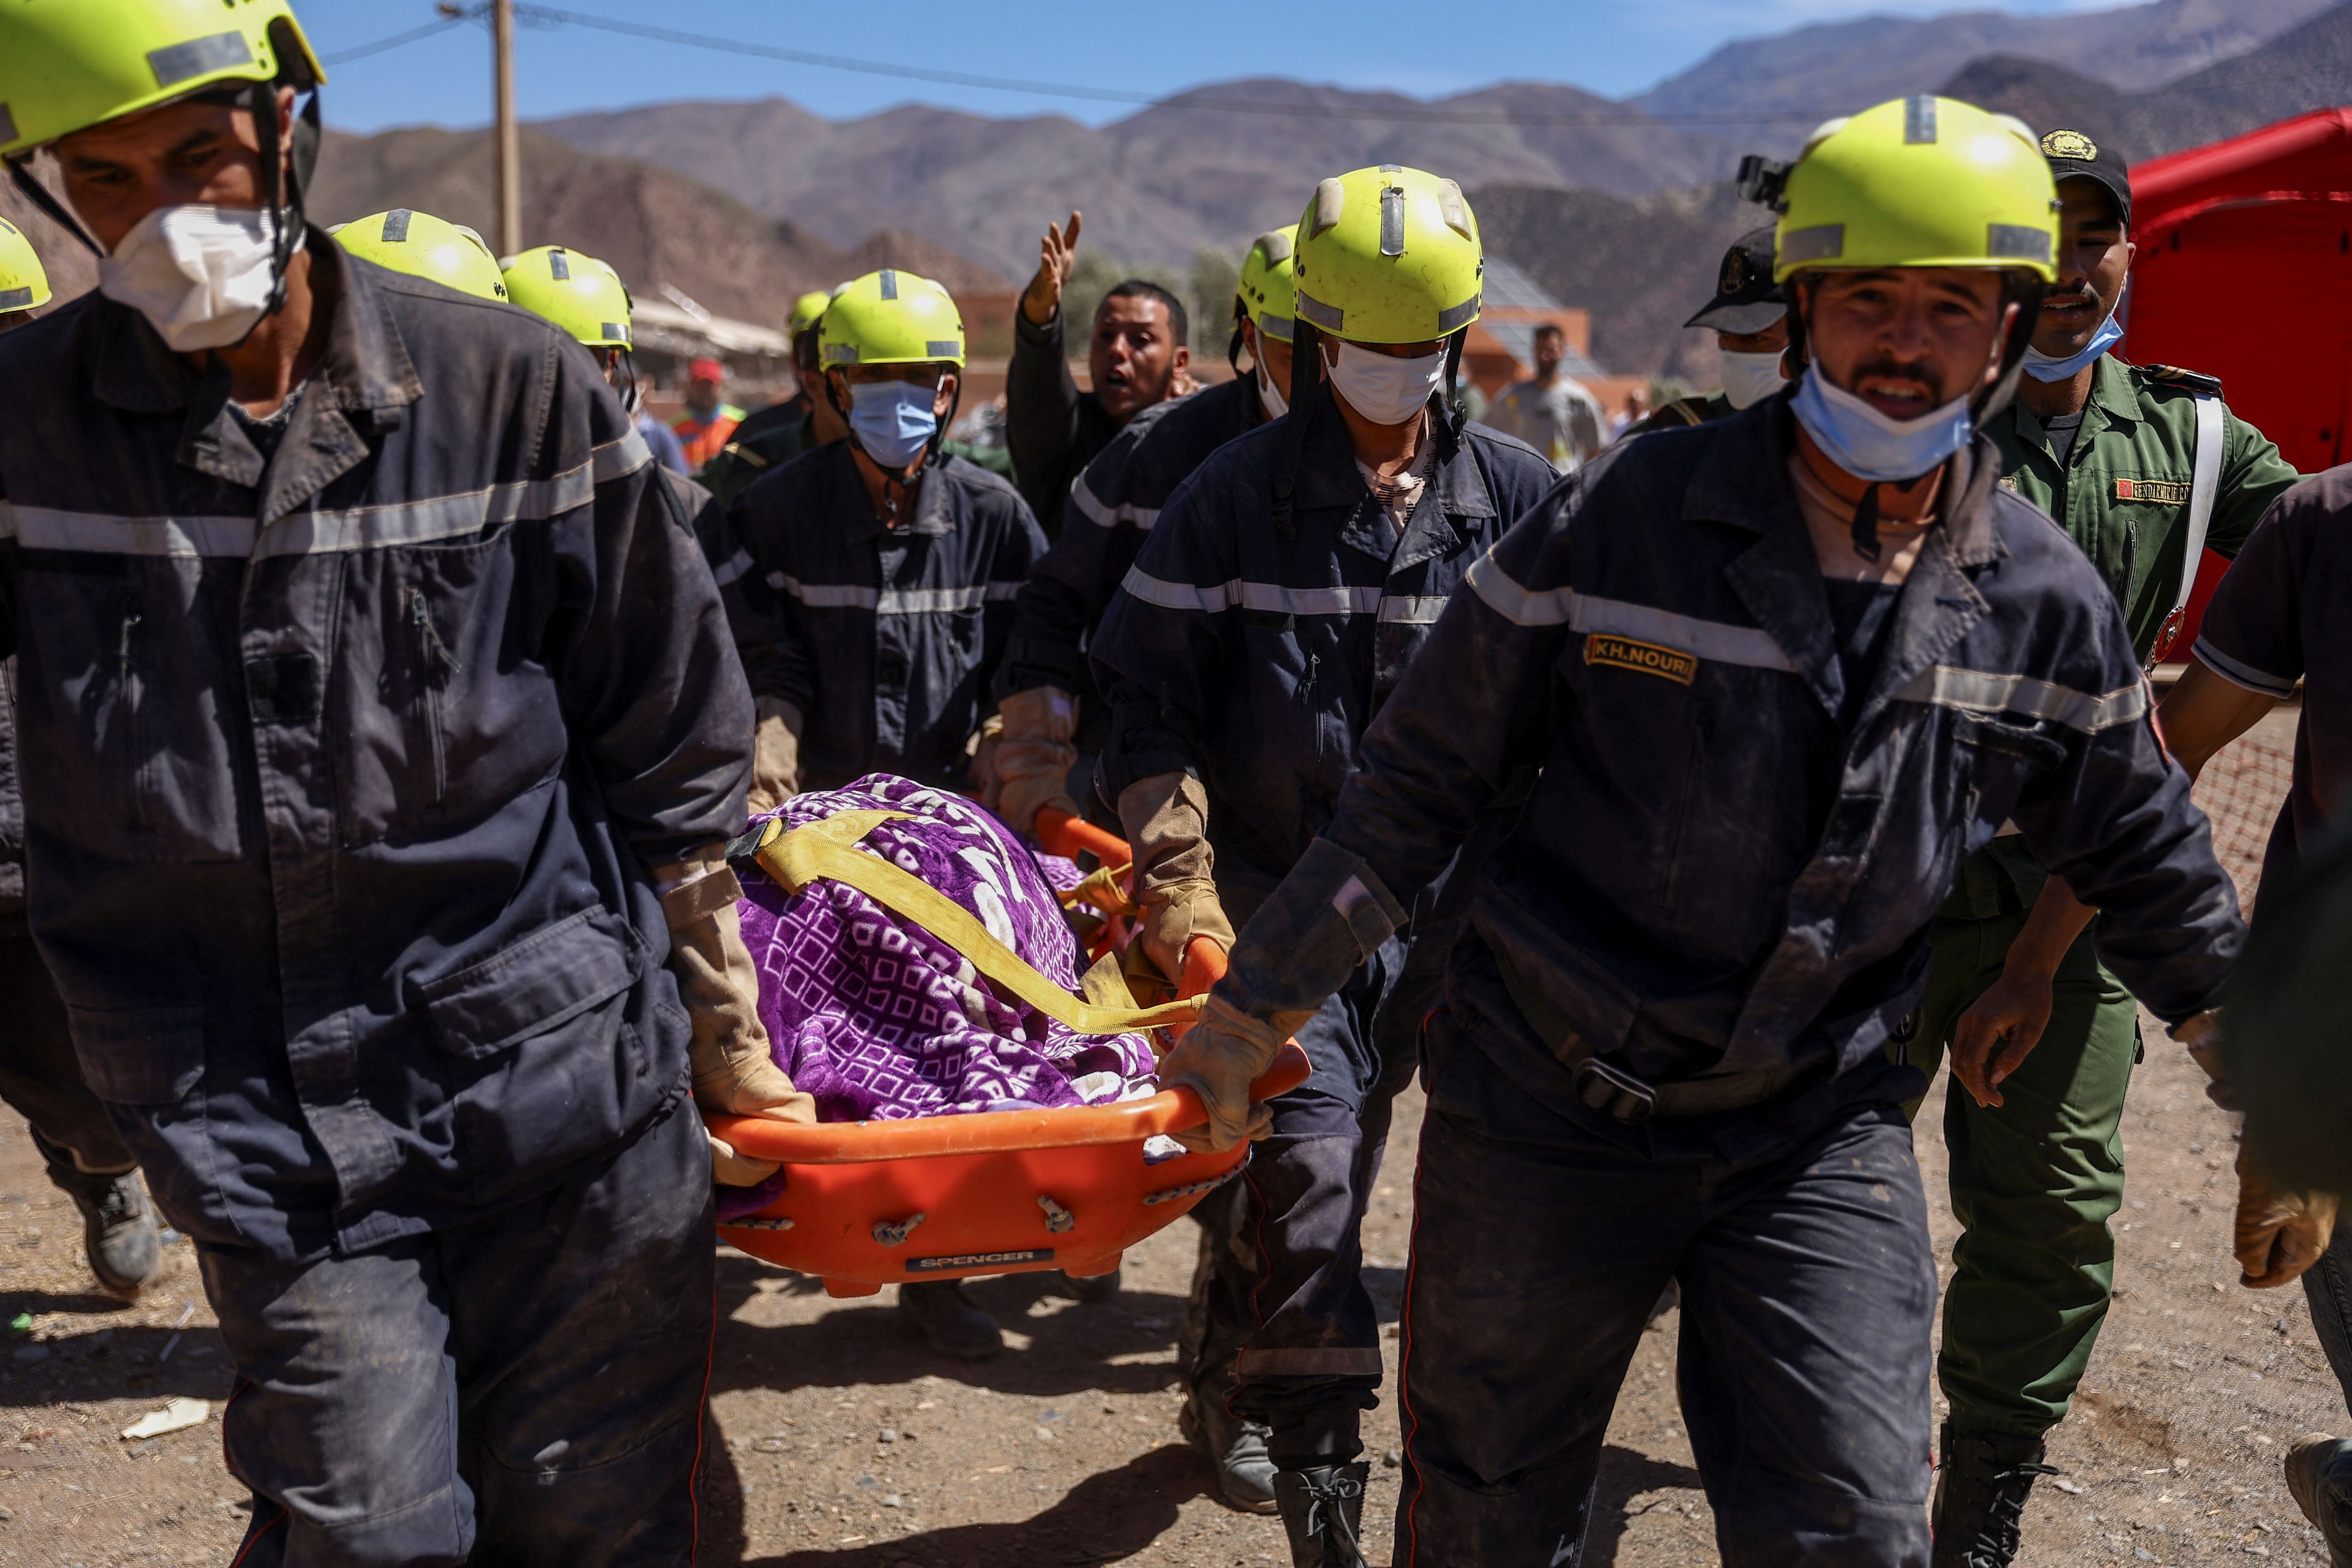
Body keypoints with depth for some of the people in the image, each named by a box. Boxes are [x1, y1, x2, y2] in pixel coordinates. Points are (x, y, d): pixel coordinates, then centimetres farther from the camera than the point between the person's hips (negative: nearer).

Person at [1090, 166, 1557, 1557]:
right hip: (1271, 886, -2)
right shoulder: (1237, 493, -1)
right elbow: (1148, 697, 0)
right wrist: (1179, 882, -9)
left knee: (1326, 1164, 15)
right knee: (1307, 1157, -15)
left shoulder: (1517, 494, 3)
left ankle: (1231, 1395, 40)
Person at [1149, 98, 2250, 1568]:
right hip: (1549, 1104, -1)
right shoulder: (1624, 517, -11)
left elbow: (2143, 856, 14)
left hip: (1820, 1133, 2)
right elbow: (1422, 783, -6)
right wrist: (1255, 1003, -5)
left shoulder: (2044, 602, -2)